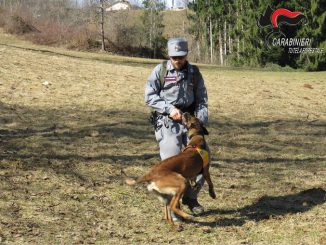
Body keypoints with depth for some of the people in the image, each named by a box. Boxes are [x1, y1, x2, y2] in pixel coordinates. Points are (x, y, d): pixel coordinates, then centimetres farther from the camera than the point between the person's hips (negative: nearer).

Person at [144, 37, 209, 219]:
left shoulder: (194, 73, 8)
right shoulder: (160, 71, -1)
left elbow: (202, 99, 9)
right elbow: (149, 96, -3)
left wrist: (201, 120, -7)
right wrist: (169, 109, -15)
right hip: (167, 122, -4)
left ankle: (191, 197, 20)